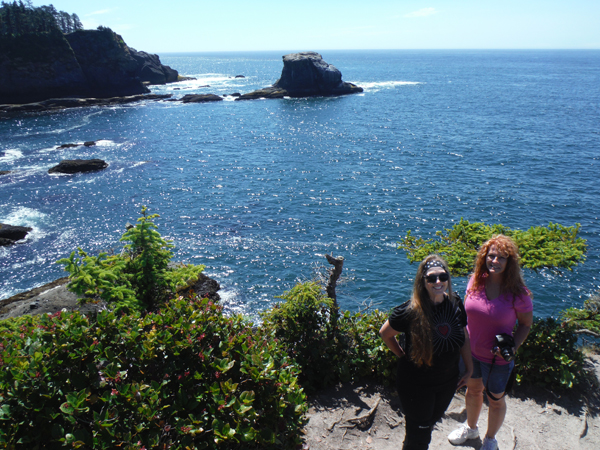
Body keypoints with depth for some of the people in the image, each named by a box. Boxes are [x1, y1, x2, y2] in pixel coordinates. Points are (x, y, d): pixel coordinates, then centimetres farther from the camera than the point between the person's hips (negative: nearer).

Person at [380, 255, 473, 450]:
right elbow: (385, 333, -11)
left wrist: (469, 368, 9)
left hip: (448, 382, 5)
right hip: (417, 384, -5)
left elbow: (463, 337, 5)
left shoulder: (455, 304, -10)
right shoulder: (410, 311, -26)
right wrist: (402, 356, -6)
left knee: (431, 423, 27)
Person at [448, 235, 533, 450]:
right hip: (471, 351, 4)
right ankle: (471, 428, 54)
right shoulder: (476, 281, -10)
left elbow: (526, 324, -9)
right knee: (473, 390, 26)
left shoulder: (518, 292, -21)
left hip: (498, 359, -3)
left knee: (495, 400, 19)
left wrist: (513, 347, -23)